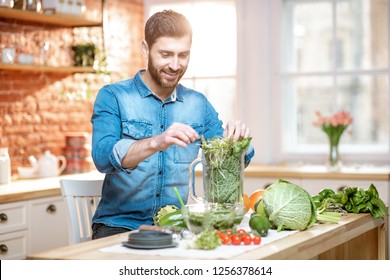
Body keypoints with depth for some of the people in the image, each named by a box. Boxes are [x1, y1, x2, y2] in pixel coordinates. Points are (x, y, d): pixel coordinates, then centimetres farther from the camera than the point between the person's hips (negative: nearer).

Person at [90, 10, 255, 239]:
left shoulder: (199, 104, 9)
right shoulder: (113, 96, -4)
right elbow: (104, 157, -19)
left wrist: (237, 140, -16)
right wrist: (156, 143, -36)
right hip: (120, 224, -4)